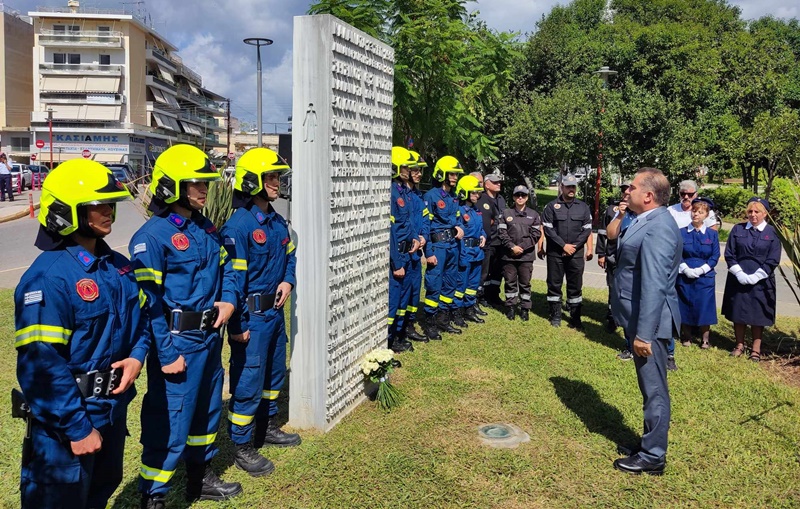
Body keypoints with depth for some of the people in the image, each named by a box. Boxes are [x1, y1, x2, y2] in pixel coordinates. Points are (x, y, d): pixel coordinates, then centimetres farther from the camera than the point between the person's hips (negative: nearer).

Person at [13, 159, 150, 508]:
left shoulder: (117, 265, 4)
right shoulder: (48, 277, -23)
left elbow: (140, 317, 15)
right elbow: (41, 364, -26)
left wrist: (137, 356, -6)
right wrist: (77, 428, -21)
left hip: (114, 409, 8)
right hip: (66, 423, -8)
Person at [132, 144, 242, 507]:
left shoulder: (206, 229, 8)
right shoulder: (152, 236, -17)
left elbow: (225, 268, 19)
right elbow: (148, 301, -19)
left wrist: (229, 300, -2)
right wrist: (165, 353, -19)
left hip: (210, 337, 9)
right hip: (177, 342, -9)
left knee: (207, 411, 21)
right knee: (169, 424, -1)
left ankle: (200, 480, 40)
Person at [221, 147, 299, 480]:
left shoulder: (277, 221, 6)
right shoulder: (238, 226, -19)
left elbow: (290, 255, 21)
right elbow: (233, 278, -20)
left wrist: (288, 281, 0)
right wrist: (237, 325, -18)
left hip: (275, 311, 9)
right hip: (252, 317, -9)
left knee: (274, 373, 21)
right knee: (248, 381, 1)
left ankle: (268, 427, 40)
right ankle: (242, 447, 16)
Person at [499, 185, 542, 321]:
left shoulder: (534, 214, 7)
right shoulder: (506, 213, 5)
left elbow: (536, 234, 1)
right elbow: (502, 232, -2)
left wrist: (522, 247, -9)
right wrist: (512, 247, -12)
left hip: (526, 255, 0)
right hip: (509, 255, 0)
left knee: (525, 283, 5)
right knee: (510, 282, 7)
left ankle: (525, 309, 14)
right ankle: (510, 307, 17)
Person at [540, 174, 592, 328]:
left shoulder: (583, 207, 8)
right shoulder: (551, 206, 0)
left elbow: (587, 230, 3)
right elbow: (548, 229, -7)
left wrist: (573, 246, -9)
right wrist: (564, 245, -13)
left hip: (576, 254, 2)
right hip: (555, 253, -1)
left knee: (576, 286, 5)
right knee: (554, 285, 5)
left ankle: (575, 318, 13)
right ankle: (555, 316, 16)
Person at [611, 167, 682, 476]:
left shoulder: (657, 229, -22)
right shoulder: (647, 221, 9)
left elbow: (654, 286, -27)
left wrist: (643, 333, -27)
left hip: (649, 323, -10)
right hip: (640, 320, 10)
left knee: (654, 390, 2)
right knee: (650, 388, 21)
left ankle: (653, 458, 15)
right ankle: (650, 443, 36)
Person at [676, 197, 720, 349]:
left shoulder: (712, 234, 2)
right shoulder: (682, 232, 2)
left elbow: (715, 256, -1)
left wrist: (700, 270, -13)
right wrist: (685, 269, -14)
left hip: (705, 277, 0)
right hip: (684, 277, 1)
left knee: (704, 307, 3)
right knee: (685, 307, 7)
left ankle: (705, 339, 15)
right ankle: (686, 337, 22)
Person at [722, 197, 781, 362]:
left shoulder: (772, 232, -1)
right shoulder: (738, 229, 2)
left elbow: (773, 260, -5)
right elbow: (729, 254, 1)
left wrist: (755, 277, -13)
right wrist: (739, 273, -10)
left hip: (761, 281, -2)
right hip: (738, 279, 2)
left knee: (757, 315, 5)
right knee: (738, 313, 8)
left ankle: (756, 349, 15)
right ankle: (739, 345, 21)